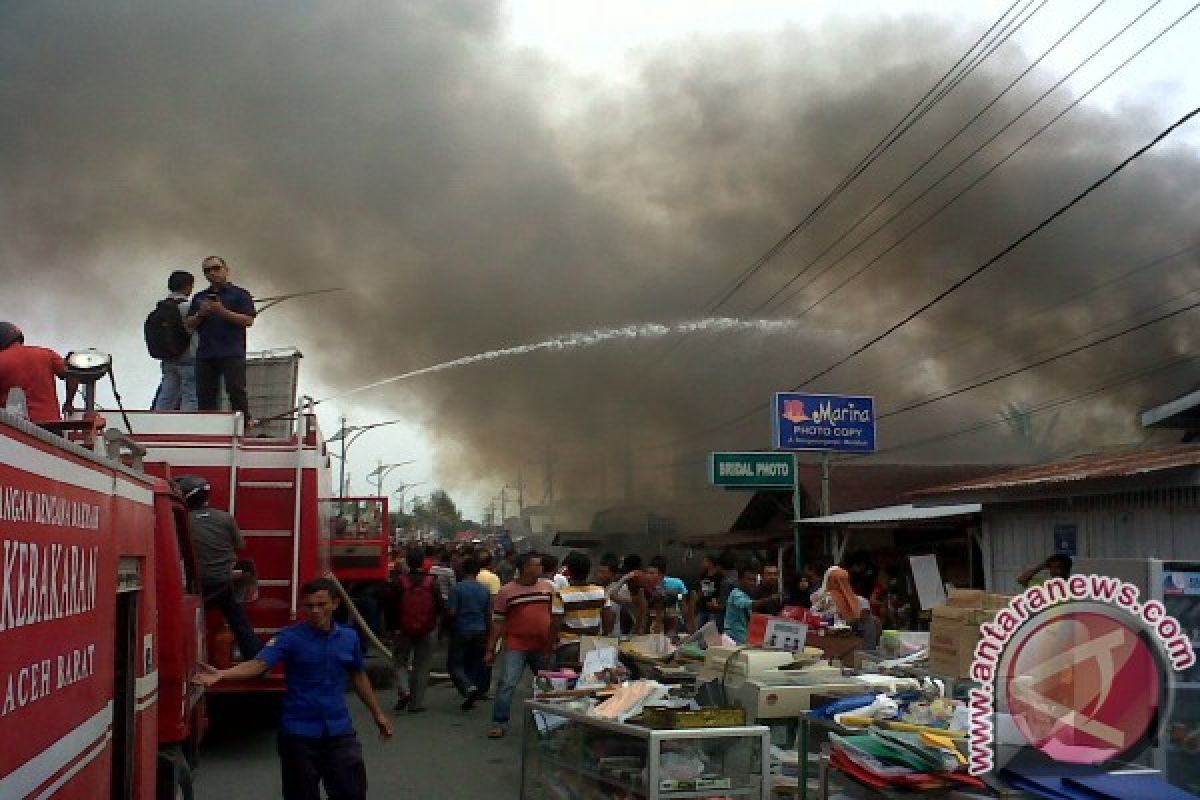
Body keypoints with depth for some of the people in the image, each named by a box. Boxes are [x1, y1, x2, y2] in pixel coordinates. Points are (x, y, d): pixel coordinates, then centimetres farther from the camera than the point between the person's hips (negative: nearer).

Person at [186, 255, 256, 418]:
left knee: (236, 391, -11)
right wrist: (201, 314, -4)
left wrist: (223, 311, -13)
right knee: (205, 395, 2)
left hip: (232, 353, -5)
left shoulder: (240, 294, 6)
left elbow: (248, 320, -5)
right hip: (205, 354, 5)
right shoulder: (199, 298, 20)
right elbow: (189, 324, 15)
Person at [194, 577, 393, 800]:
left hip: (339, 730, 3)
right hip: (299, 732, -2)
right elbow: (259, 663, -23)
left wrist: (378, 714, 21)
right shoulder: (290, 637, -9)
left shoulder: (349, 637, 2)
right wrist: (221, 674, -40)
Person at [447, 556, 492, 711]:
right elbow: (489, 615, 6)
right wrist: (488, 633, 16)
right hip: (479, 630, 4)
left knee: (454, 663, 4)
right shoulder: (485, 590, 3)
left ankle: (469, 687, -18)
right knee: (474, 664, 13)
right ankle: (471, 698, 12)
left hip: (461, 630, -4)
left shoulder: (457, 588, -10)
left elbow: (452, 612, -13)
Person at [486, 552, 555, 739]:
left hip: (543, 646, 3)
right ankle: (499, 723, -1)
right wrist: (491, 649, -2)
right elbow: (498, 622, 0)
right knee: (507, 684, -10)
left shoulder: (548, 587, 5)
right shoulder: (506, 591, -3)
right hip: (515, 646, -3)